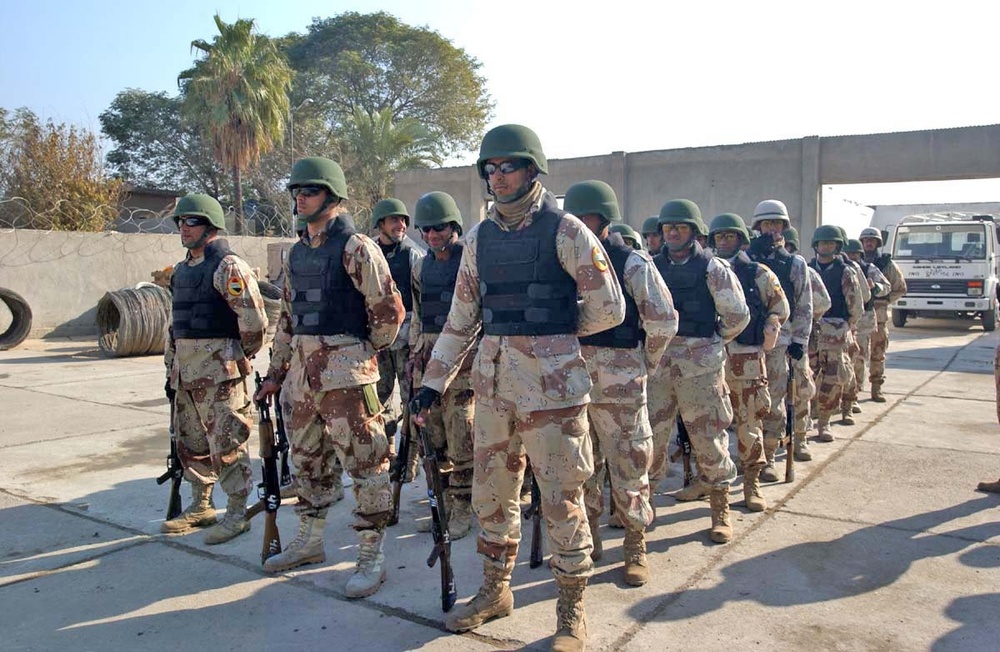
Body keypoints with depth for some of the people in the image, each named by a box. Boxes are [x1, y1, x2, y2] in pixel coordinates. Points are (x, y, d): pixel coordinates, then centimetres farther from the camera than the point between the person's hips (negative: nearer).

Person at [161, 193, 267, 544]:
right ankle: (200, 507, 30)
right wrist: (171, 366, 20)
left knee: (226, 444, -3)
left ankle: (237, 514, 8)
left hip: (218, 369, -9)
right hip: (186, 370, 9)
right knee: (190, 442, 16)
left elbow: (254, 319, -17)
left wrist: (242, 356, -4)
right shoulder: (182, 270, 16)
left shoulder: (228, 267, -13)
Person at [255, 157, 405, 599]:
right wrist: (276, 372, 20)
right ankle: (309, 541, 35)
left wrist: (365, 353, 1)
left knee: (365, 464, -2)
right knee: (307, 460, 18)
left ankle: (371, 556, 8)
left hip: (344, 372, -8)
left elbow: (389, 309, -11)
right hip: (302, 371, 9)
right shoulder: (297, 253, 15)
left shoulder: (355, 247, -9)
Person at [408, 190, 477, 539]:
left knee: (460, 437, -4)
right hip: (427, 355, 6)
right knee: (432, 435, 9)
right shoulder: (421, 266, 15)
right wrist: (415, 354, 17)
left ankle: (462, 509, 7)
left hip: (462, 355, -6)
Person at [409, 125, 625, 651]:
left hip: (551, 380, -6)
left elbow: (609, 310, -6)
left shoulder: (564, 230, -7)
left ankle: (571, 608, 21)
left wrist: (552, 332, 6)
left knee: (561, 496, 3)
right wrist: (433, 381, 9)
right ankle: (495, 590, 34)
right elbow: (461, 317, 13)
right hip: (491, 376, 6)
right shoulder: (480, 236, 10)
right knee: (491, 490, 15)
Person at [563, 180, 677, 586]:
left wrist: (644, 364, 1)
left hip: (619, 385, -5)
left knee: (628, 468, 2)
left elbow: (664, 322, -7)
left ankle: (635, 548, 18)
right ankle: (587, 541, 27)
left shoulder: (633, 264, -5)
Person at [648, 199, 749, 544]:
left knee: (708, 437, 3)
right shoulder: (652, 266, 8)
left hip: (700, 365, -3)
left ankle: (721, 510, 18)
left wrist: (713, 342, 8)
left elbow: (738, 316, -1)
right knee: (649, 434, 7)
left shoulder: (712, 267, -3)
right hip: (657, 361, 3)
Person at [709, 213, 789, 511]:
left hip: (747, 361, -2)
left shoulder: (759, 274, 3)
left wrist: (762, 341, -1)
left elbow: (780, 310, 7)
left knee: (750, 423, 0)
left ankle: (752, 483, 10)